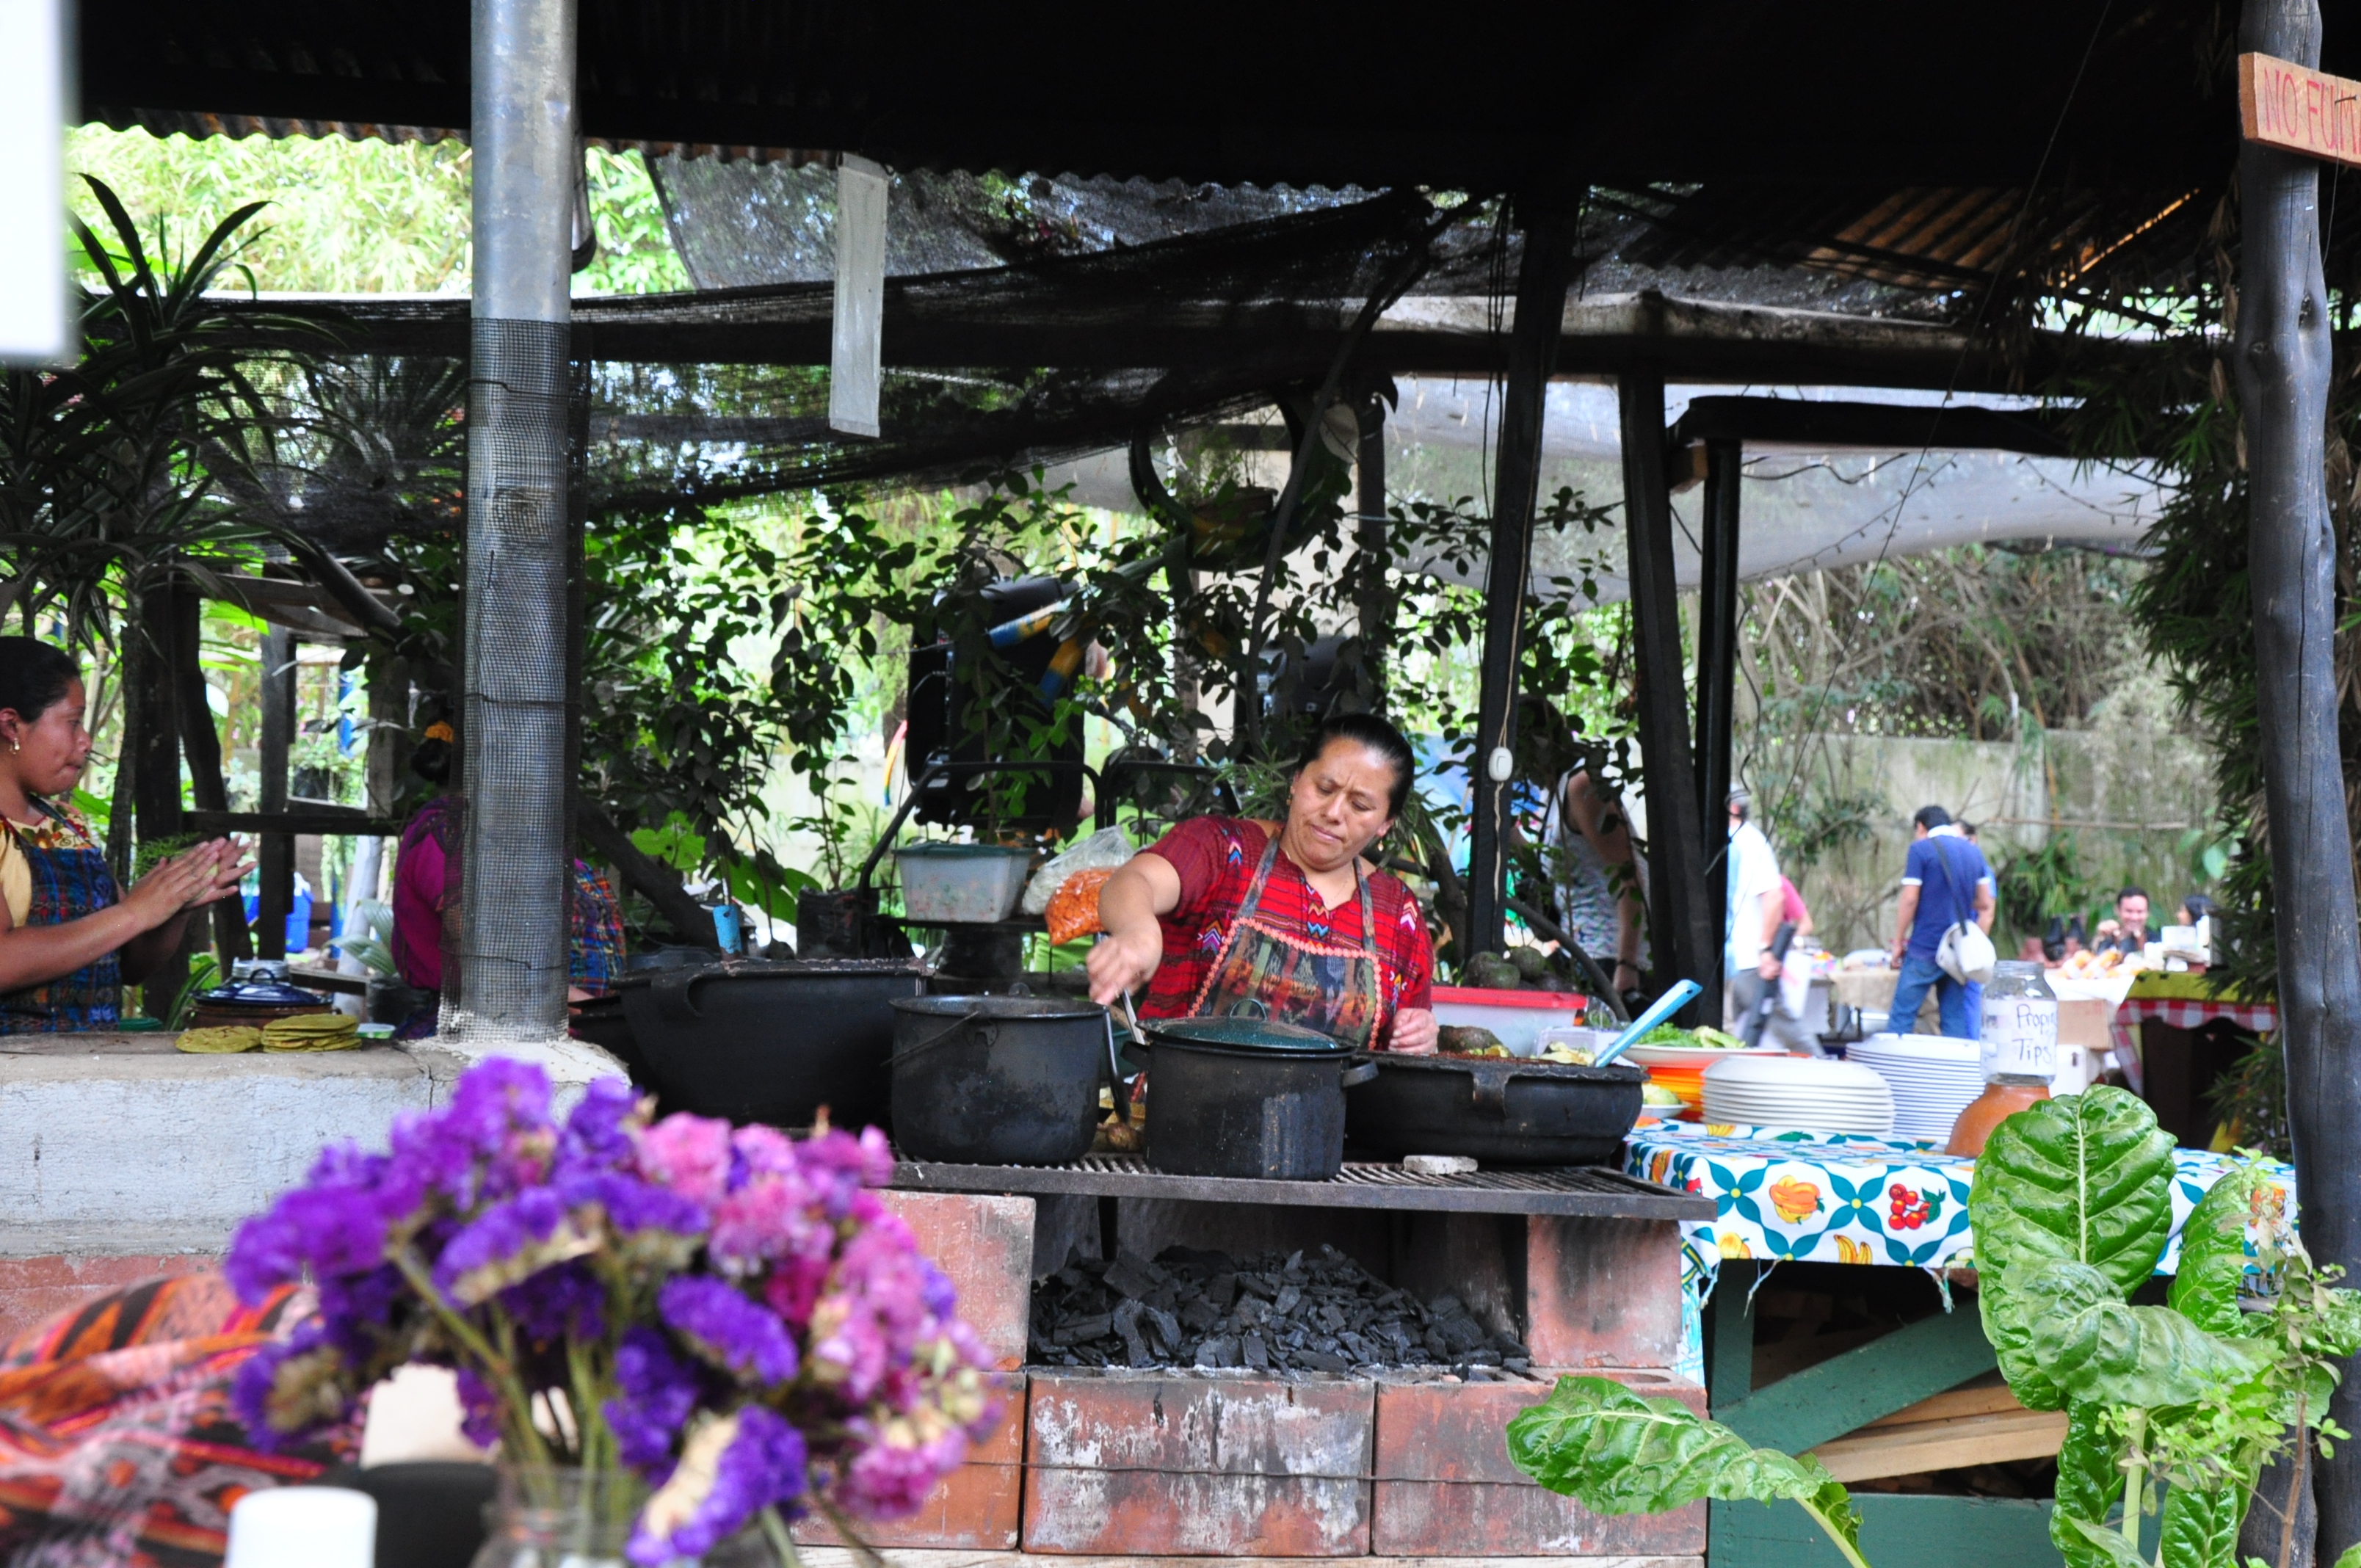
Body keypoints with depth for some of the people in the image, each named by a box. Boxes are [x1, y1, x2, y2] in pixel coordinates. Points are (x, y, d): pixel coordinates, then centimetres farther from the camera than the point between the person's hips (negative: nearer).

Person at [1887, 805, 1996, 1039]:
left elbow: (1909, 900, -10)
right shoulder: (1974, 852, 11)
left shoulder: (1921, 849, -6)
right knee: (1956, 1020, 6)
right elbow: (1985, 904, 12)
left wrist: (1898, 941, -2)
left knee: (1902, 1017, -2)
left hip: (1925, 949, -5)